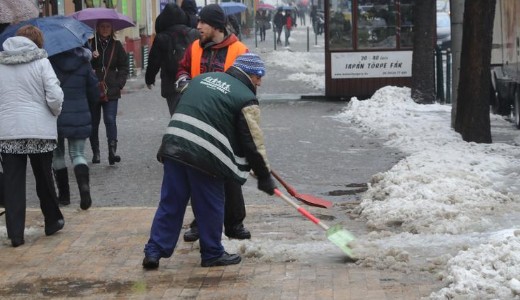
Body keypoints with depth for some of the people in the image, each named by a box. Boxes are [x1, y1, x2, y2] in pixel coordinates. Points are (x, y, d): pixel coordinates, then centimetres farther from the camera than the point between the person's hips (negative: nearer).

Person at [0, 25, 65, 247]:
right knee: (44, 178, 15)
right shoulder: (40, 62, -5)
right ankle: (52, 222, 29)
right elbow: (55, 96, -12)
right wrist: (55, 113, 7)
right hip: (39, 130, -2)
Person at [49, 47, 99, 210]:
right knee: (78, 153, 9)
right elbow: (94, 93, 6)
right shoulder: (84, 63, -1)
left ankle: (64, 194, 19)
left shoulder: (49, 62, -9)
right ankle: (84, 185, -17)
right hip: (79, 118, 2)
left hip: (54, 117, -1)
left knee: (57, 155, 14)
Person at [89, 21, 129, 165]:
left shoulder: (116, 45, 8)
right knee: (93, 122, 7)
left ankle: (112, 151, -16)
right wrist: (91, 58, -21)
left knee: (110, 120, -13)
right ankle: (95, 152, 17)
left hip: (111, 90, 0)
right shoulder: (90, 44, 3)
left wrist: (119, 84, 0)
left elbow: (124, 66, 12)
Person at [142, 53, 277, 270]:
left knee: (170, 203, 11)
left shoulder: (203, 78, 20)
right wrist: (264, 176, 8)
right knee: (210, 206, 9)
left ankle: (154, 252, 10)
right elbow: (253, 142, 0)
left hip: (173, 147, 6)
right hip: (205, 156, -6)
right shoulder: (246, 99, 0)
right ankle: (212, 254, 20)